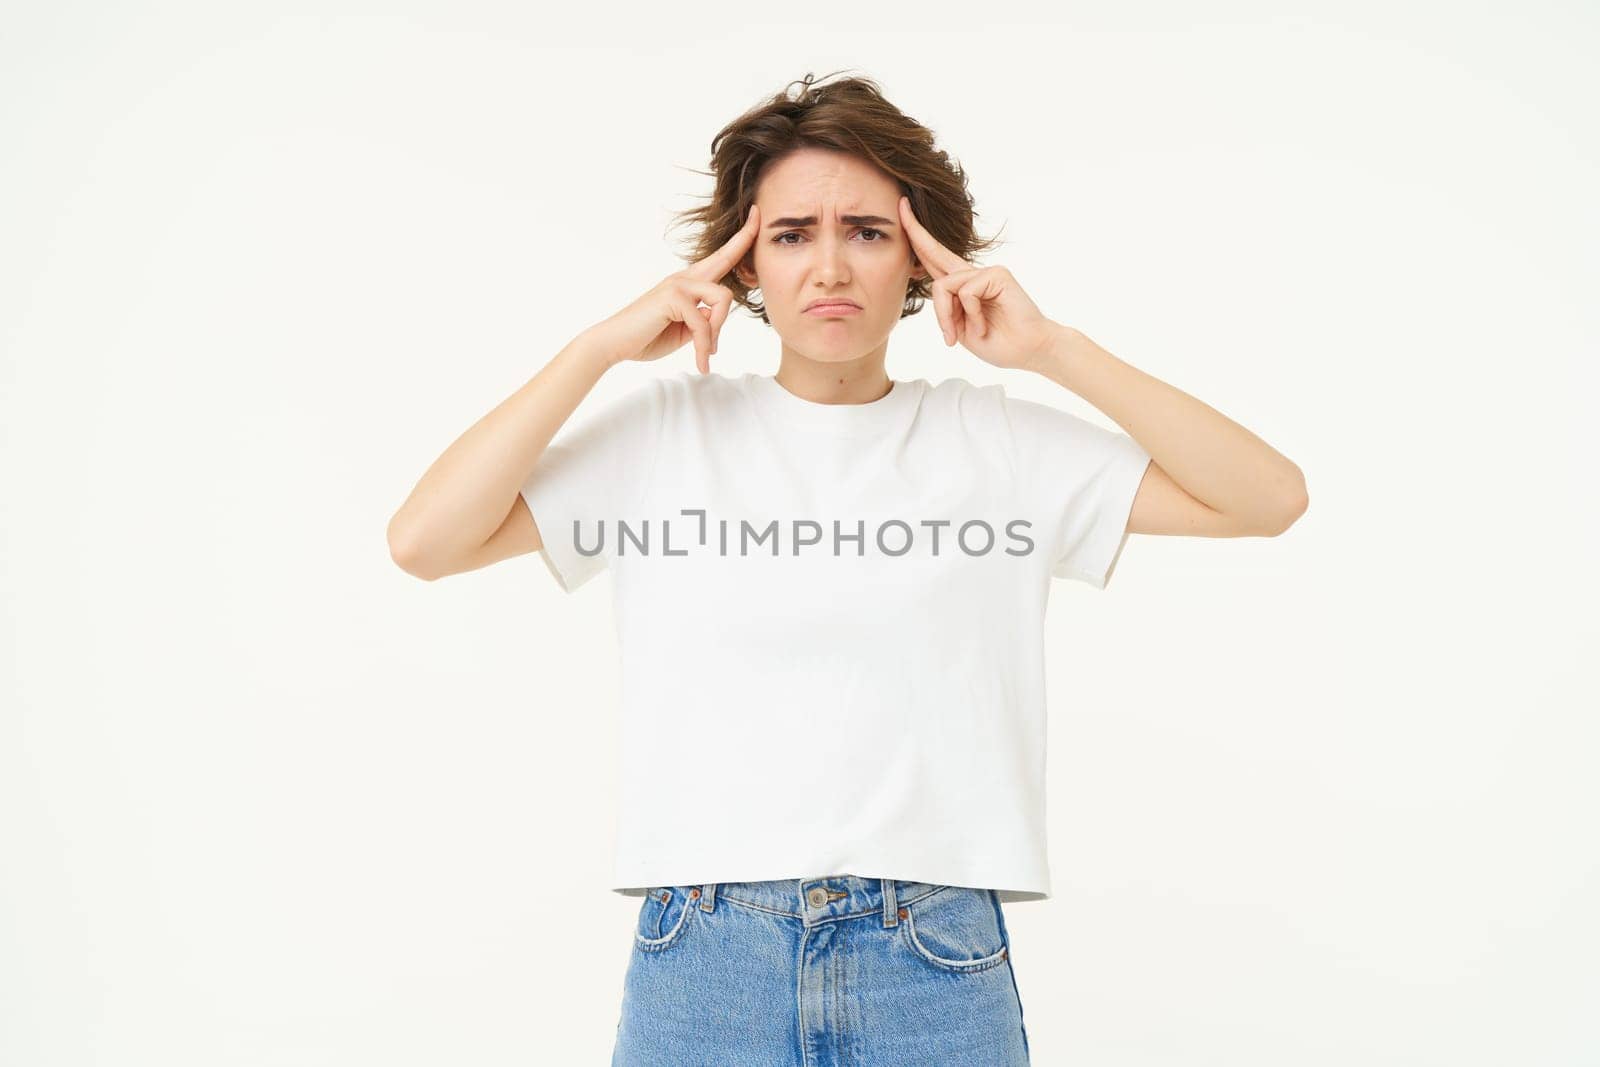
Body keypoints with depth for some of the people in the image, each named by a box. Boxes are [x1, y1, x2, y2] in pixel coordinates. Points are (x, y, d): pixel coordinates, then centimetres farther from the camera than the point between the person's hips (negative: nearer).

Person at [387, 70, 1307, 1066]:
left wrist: (1054, 349, -7)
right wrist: (602, 346, -7)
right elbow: (423, 542, -5)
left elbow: (1269, 499, -2)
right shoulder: (667, 430, 3)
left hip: (937, 971, 1)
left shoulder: (995, 442, 3)